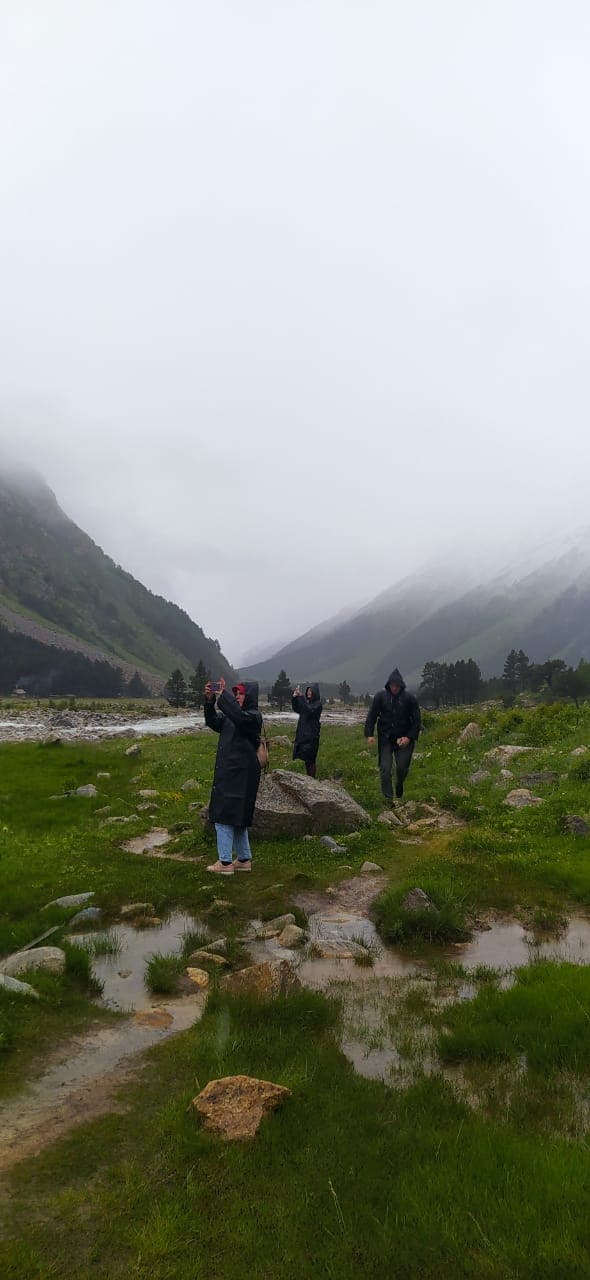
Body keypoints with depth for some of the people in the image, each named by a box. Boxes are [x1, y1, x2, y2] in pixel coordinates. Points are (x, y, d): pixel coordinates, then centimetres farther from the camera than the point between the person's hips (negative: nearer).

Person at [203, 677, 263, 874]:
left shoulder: (254, 716, -11)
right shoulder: (230, 715, 15)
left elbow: (239, 717, -32)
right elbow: (214, 722, 7)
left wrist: (224, 694, -27)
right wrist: (210, 701, -7)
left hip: (240, 775, -9)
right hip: (227, 773, 9)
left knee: (224, 817, -7)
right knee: (237, 818, 15)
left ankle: (225, 863, -1)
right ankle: (245, 859, 24)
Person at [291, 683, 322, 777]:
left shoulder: (318, 704, -9)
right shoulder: (307, 702, 13)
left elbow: (309, 710, -25)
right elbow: (296, 708, 9)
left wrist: (300, 697, -28)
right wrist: (294, 697, -7)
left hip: (311, 736, -8)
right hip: (302, 734, 8)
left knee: (310, 759, -7)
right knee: (305, 759, 12)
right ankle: (308, 777, 21)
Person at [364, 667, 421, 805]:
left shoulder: (409, 698, -5)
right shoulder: (380, 696, -3)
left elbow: (416, 720, -1)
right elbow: (371, 716, 2)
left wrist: (409, 737, -11)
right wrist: (369, 734, -9)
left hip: (403, 738, 0)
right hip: (385, 738, 0)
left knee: (402, 768, 1)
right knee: (385, 769, -5)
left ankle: (399, 786, 35)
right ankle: (388, 798, 4)